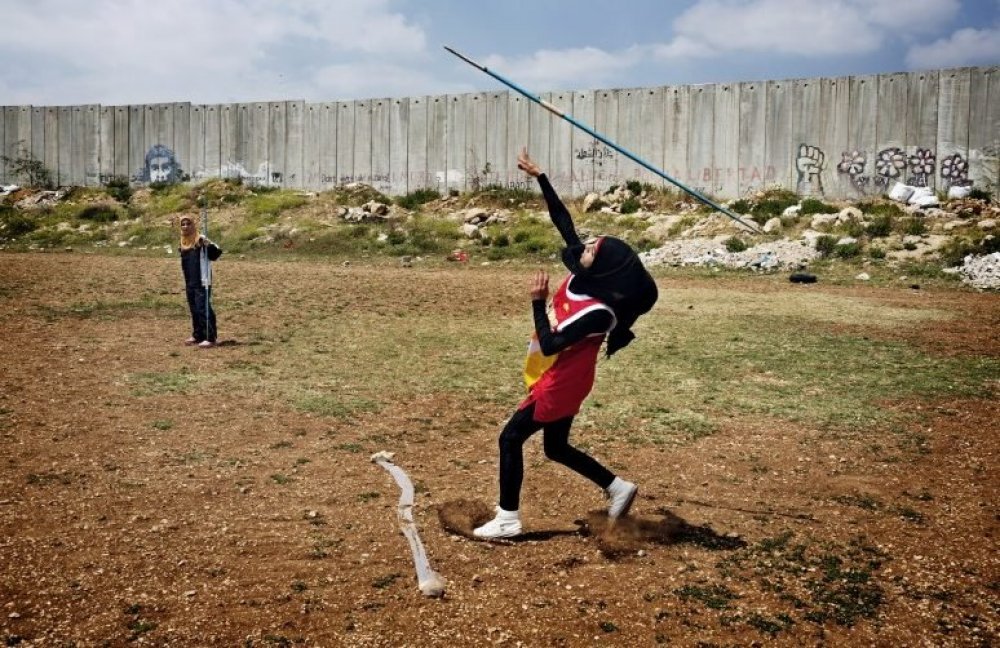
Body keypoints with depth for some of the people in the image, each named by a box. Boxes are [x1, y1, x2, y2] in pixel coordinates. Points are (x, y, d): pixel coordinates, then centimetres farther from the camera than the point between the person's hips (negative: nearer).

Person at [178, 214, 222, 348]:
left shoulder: (201, 240, -11)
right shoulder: (184, 243, 12)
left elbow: (216, 253, -22)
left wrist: (209, 245, -42)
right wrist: (186, 282, 21)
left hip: (202, 282, -8)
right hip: (189, 283, 8)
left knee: (203, 308, -9)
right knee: (194, 309, 15)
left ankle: (210, 337, -5)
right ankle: (197, 335, 25)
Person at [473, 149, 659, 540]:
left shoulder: (598, 312, -30)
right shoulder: (583, 275, -8)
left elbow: (549, 345, -29)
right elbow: (563, 221, -1)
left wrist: (537, 302, -24)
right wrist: (538, 177, -2)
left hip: (562, 382, -9)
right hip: (560, 379, 9)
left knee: (511, 438, -1)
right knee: (557, 448, 21)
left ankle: (507, 520, 10)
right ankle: (619, 488, 30)